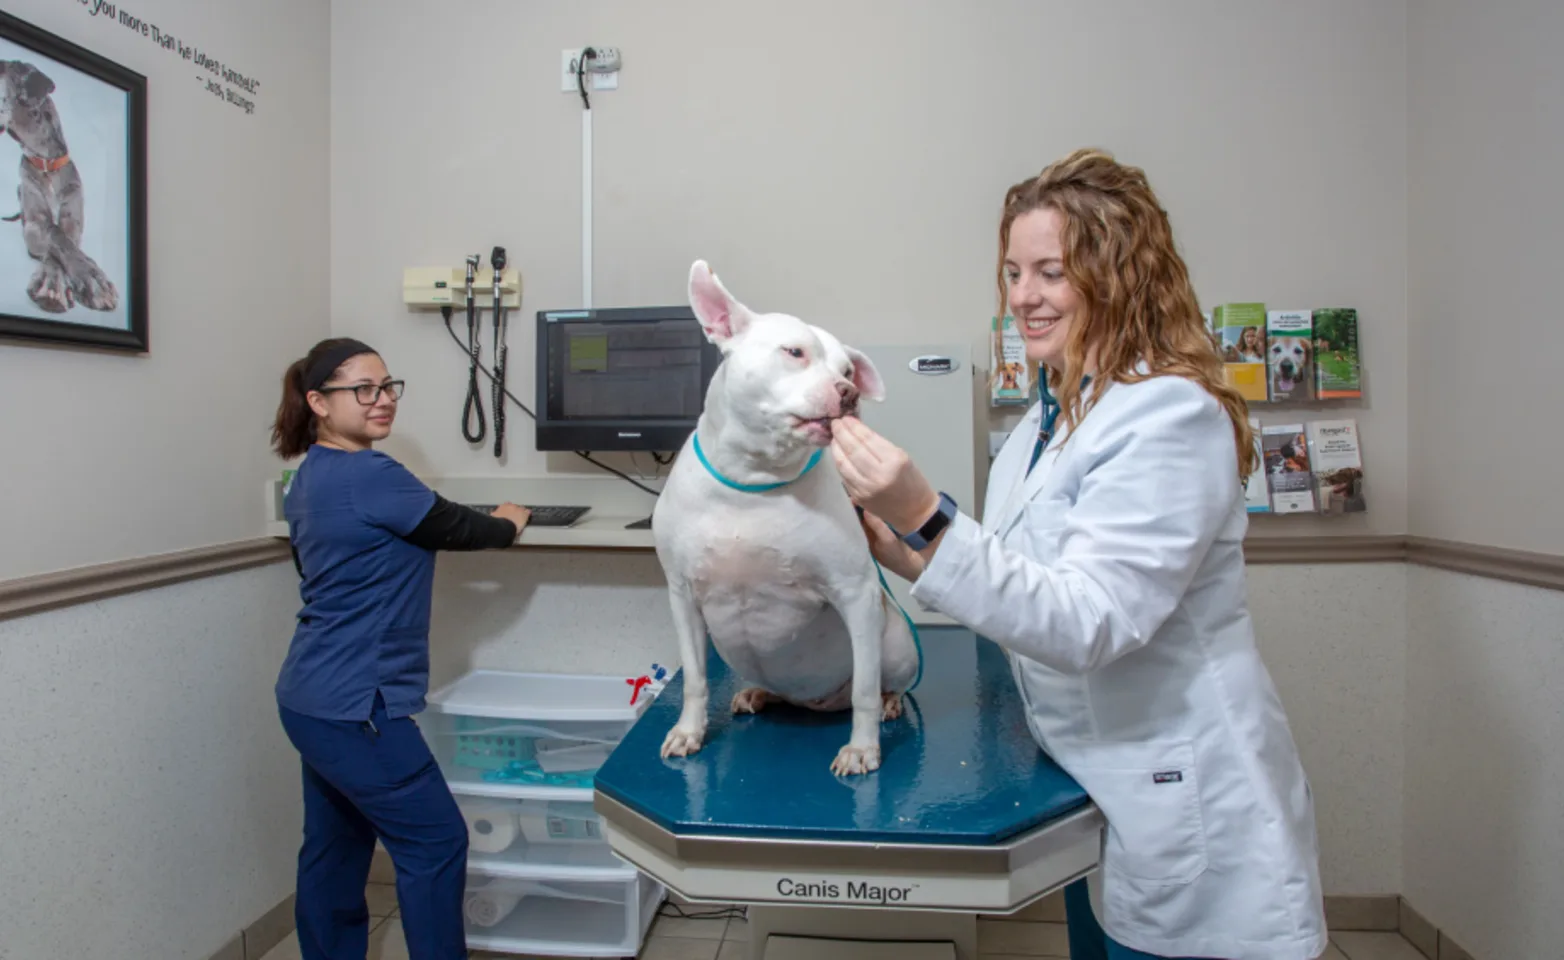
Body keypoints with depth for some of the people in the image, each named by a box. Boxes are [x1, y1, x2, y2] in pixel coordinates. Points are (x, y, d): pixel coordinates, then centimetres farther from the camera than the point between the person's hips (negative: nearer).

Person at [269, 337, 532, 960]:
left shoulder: (312, 476, 10)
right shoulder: (369, 476, -19)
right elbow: (458, 529, -9)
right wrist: (507, 524, 10)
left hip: (314, 697, 10)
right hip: (352, 705, -10)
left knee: (335, 847, 18)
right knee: (435, 842, 2)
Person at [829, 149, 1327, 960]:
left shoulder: (1173, 415, -21)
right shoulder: (1053, 415, 6)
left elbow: (1088, 623, -29)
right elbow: (1027, 586, 9)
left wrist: (927, 521, -37)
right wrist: (907, 555, -4)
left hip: (1186, 818, -8)